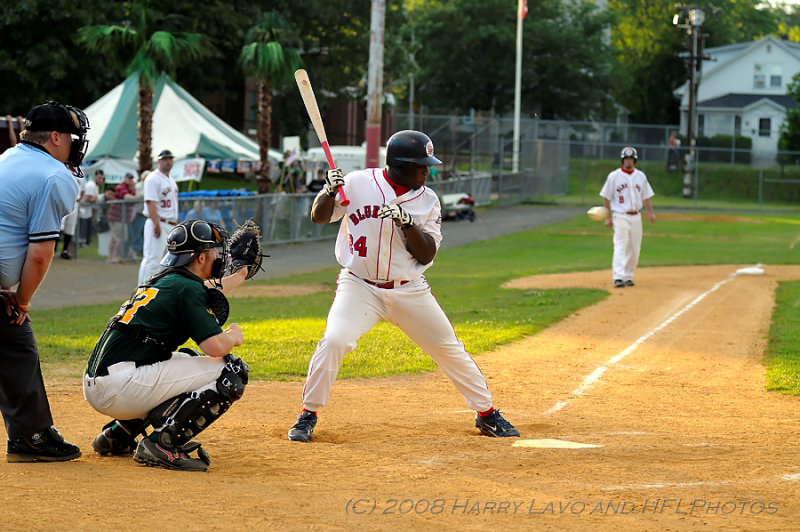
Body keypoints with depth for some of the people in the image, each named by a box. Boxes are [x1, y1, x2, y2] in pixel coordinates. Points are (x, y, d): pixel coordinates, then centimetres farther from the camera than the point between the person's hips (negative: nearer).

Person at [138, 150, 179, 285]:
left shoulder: (171, 181, 20)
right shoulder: (153, 179, -9)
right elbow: (150, 203, -17)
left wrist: (176, 224, 20)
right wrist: (156, 224, -25)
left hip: (171, 225, 9)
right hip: (157, 223, -9)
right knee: (152, 259, -13)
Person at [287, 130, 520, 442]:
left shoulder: (427, 200, 0)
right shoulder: (359, 183, -6)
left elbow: (427, 254, -5)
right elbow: (319, 217, 0)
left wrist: (406, 222, -21)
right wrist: (329, 191, -20)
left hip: (409, 291, 3)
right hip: (359, 287, -2)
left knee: (451, 350, 6)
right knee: (334, 340, -23)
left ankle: (487, 414, 24)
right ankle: (308, 416, -6)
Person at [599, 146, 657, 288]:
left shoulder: (640, 176, 10)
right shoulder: (614, 176, -2)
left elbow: (645, 197, 15)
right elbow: (606, 198, 0)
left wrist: (651, 213, 3)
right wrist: (608, 217, -5)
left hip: (636, 217, 5)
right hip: (620, 216, -5)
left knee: (634, 249, 5)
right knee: (620, 247, -14)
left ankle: (628, 276, 13)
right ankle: (618, 277, -20)